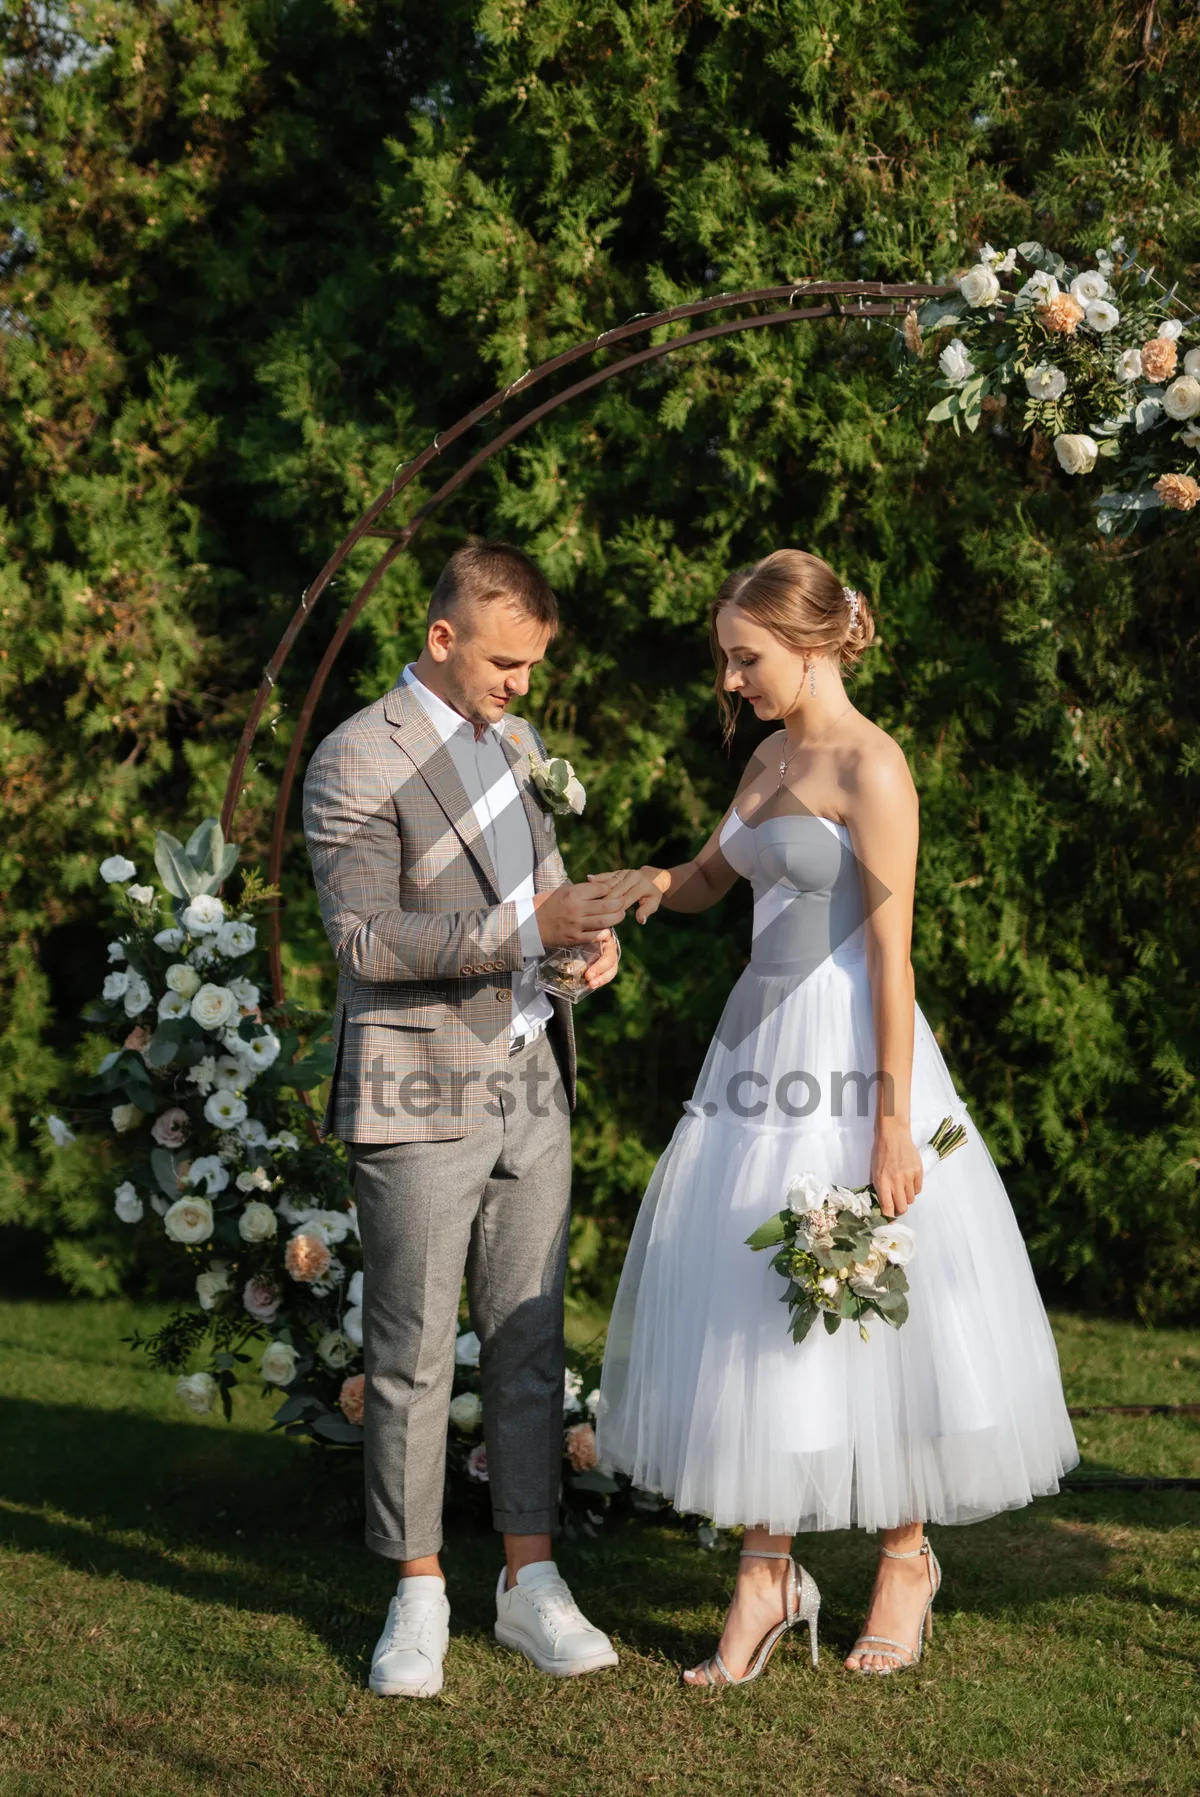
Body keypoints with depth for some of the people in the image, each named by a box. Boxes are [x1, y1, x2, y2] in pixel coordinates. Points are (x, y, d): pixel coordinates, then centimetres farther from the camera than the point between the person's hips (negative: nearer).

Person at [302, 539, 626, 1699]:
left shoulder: (515, 743, 13)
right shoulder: (357, 762, -11)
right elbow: (362, 939, -18)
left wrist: (587, 930, 2)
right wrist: (523, 926, -24)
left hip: (531, 1082, 7)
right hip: (419, 1096, -7)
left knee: (530, 1341, 9)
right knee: (413, 1356, 1)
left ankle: (529, 1583, 18)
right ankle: (417, 1599, 12)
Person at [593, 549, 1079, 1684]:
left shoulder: (871, 767, -11)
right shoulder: (770, 761, 13)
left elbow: (891, 954, -15)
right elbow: (709, 880, 28)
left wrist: (892, 1125, -18)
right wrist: (656, 884, 5)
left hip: (845, 1057, -7)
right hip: (756, 1045, 8)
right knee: (750, 1313, 5)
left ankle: (906, 1555, 21)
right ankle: (767, 1574, 13)